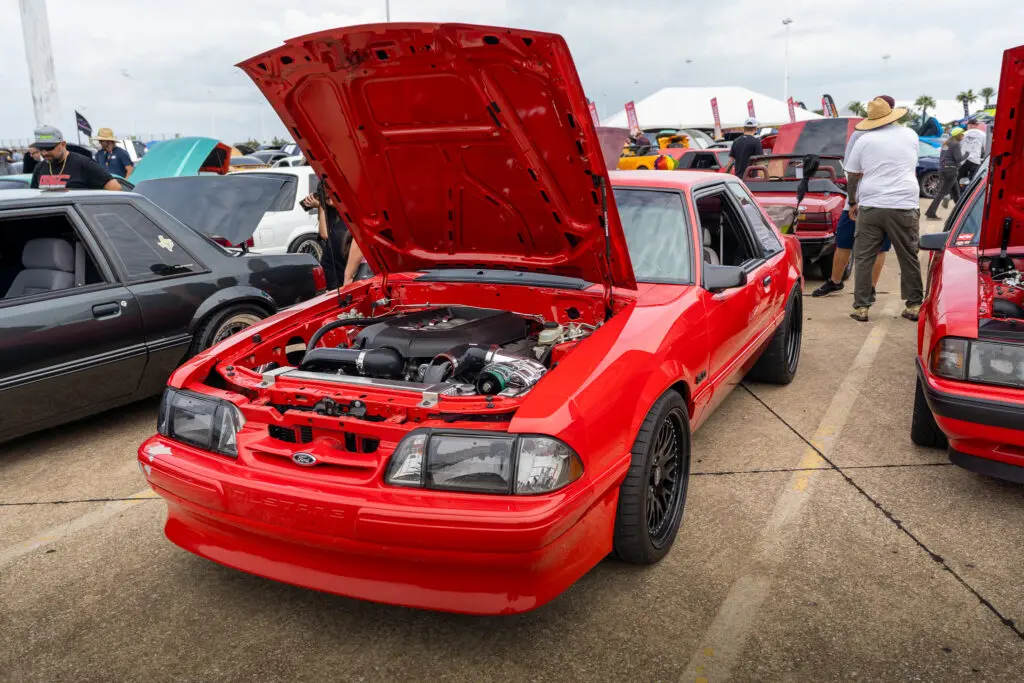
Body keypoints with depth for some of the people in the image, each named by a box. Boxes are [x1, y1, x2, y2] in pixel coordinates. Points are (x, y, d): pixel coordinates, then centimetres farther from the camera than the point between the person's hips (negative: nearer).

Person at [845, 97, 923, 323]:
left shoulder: (864, 141, 2)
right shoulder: (910, 135, 9)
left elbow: (852, 176, 6)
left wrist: (853, 202, 18)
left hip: (870, 207, -1)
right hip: (904, 206, 1)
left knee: (863, 258, 5)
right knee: (909, 258, 10)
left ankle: (861, 307, 3)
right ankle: (914, 306, 15)